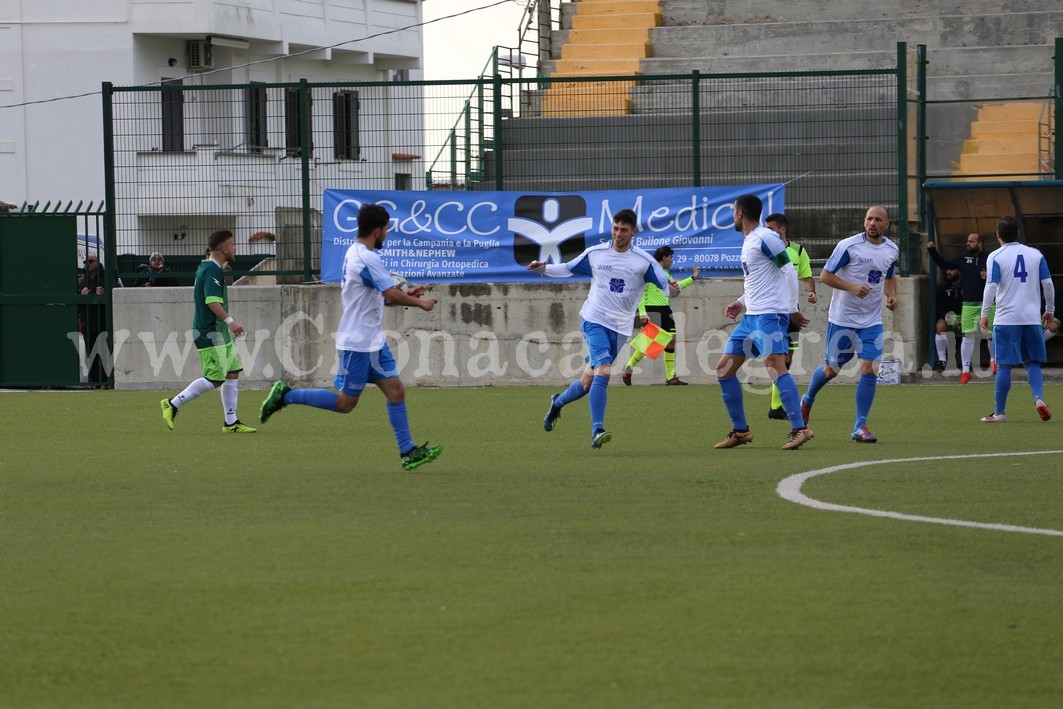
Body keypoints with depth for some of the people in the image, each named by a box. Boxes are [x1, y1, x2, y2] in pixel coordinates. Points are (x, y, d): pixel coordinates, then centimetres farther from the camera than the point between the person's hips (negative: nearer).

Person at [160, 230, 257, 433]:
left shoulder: (205, 268, 16)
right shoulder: (212, 270, -16)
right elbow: (212, 301, -27)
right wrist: (229, 320, -33)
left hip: (220, 333, 11)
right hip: (211, 334, -11)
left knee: (233, 373, 8)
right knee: (215, 379, -9)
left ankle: (231, 422, 11)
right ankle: (173, 404, -3)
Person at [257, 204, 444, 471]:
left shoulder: (354, 253, 11)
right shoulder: (367, 258, -20)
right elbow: (391, 294, -23)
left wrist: (406, 294, 16)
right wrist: (420, 303, -7)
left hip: (373, 342, 10)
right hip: (358, 343, -10)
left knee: (396, 390, 4)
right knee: (345, 403, -3)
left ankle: (408, 453, 4)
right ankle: (286, 395, 7)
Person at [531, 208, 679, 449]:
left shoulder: (644, 262, -2)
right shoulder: (595, 254, 3)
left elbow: (667, 287, -5)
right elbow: (568, 269, 16)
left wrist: (673, 290, -29)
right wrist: (544, 268, 0)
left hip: (619, 328, 2)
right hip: (594, 320, -2)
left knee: (588, 381, 9)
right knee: (603, 371, -24)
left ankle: (558, 402, 41)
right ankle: (597, 432, -28)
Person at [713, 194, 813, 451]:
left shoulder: (765, 238, -11)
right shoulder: (748, 241, 18)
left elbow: (789, 271, -14)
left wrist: (793, 309, -14)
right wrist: (741, 302, 19)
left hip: (769, 315, -10)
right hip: (750, 316, 10)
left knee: (774, 364, -24)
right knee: (724, 369, 9)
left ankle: (800, 428, -26)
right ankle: (740, 430, 17)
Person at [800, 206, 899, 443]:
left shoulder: (892, 250, 5)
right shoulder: (848, 246, -12)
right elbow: (825, 275, -9)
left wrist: (892, 296, 3)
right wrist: (852, 287, -22)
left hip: (871, 321, 3)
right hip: (842, 318, -3)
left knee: (869, 369, -11)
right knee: (831, 369, 6)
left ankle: (860, 427, -4)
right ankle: (808, 399, 39)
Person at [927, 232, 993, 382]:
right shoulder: (963, 258, 6)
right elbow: (944, 265, 11)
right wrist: (932, 251, 2)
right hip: (968, 304, 1)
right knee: (968, 336, -3)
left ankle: (994, 359, 36)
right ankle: (966, 370, 1)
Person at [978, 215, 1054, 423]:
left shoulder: (995, 257, -3)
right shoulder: (1035, 254, 7)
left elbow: (991, 287, -11)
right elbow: (1048, 283, 7)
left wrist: (984, 314, -7)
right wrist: (1050, 310, 17)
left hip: (1006, 319, -3)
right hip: (1032, 318, 3)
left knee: (1004, 366, 1)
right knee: (1032, 362, 12)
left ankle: (999, 413, 4)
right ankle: (1038, 398, -11)